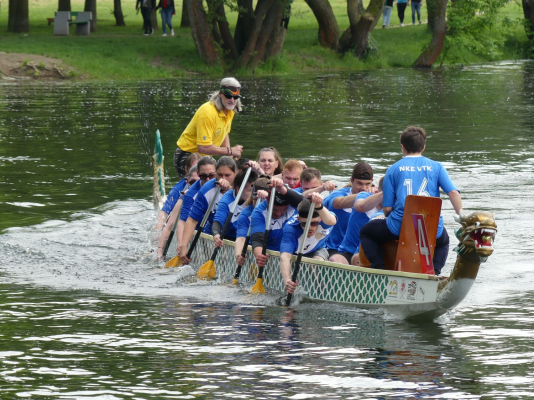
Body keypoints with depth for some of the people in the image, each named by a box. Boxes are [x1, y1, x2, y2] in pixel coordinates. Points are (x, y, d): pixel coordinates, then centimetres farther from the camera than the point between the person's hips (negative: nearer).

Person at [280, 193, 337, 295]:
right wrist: (287, 280, -70)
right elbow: (285, 256, -51)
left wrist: (319, 206, -85)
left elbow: (331, 221, -63)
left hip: (318, 250, -1)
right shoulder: (290, 229, -39)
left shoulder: (323, 221, -36)